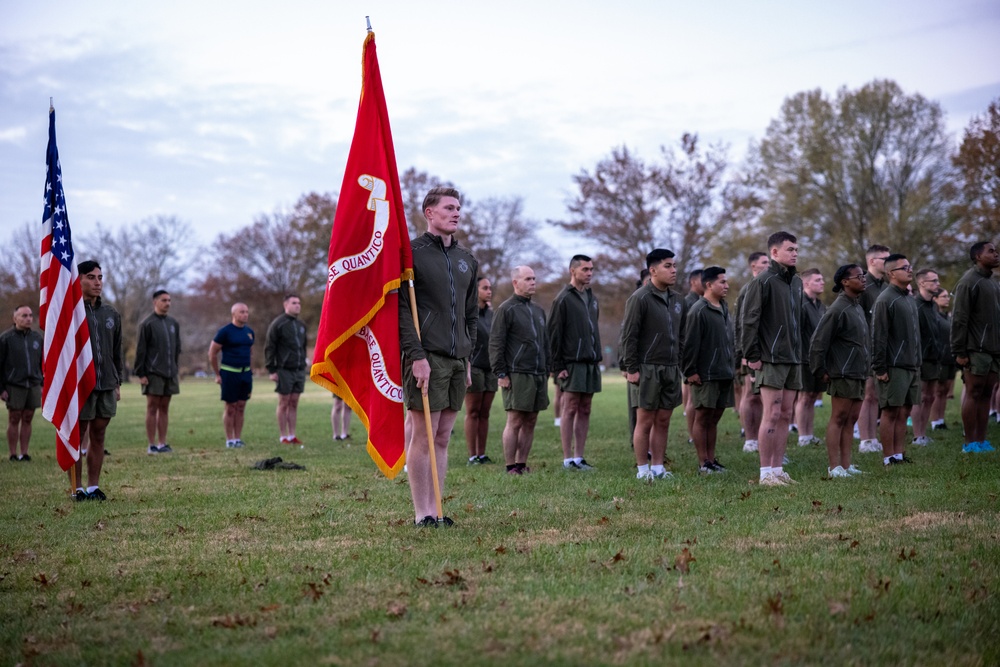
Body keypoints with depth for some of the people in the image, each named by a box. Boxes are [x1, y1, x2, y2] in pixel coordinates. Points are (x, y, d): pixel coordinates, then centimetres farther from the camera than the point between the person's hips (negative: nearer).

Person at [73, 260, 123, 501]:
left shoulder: (111, 314, 12)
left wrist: (118, 382, 14)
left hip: (106, 386, 5)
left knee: (98, 436, 9)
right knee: (76, 438, 2)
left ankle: (94, 487, 15)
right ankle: (78, 488, 10)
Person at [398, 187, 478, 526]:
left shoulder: (467, 258, 16)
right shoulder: (411, 252, -4)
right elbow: (401, 309, -10)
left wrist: (468, 357, 13)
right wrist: (417, 355, -16)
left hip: (457, 359, 6)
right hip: (427, 357, -6)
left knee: (443, 438, 8)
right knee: (423, 437, -5)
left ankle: (435, 509, 13)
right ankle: (422, 514, 1)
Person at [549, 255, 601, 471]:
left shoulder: (592, 298, 16)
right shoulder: (563, 299, -7)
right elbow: (554, 335, -10)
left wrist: (598, 357, 14)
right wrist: (558, 366, -14)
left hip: (591, 363, 7)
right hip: (572, 364, -7)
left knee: (585, 410, 7)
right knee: (570, 410, -4)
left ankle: (579, 457, 12)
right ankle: (568, 459, -1)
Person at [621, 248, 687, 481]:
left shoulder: (677, 300, 13)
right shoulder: (640, 298, -9)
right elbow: (628, 336, -11)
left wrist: (679, 363, 14)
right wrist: (631, 368, -14)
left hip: (671, 369, 6)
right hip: (648, 368, -6)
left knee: (663, 421, 8)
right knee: (645, 421, -1)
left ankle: (658, 466, 15)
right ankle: (642, 469, 6)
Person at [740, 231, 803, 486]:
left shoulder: (796, 282, 15)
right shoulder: (763, 281, -10)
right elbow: (749, 320, -14)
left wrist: (798, 352, 16)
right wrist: (752, 356, -15)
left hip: (792, 359, 8)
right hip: (770, 360, -8)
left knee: (785, 415, 10)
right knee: (771, 415, -8)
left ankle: (778, 469, 16)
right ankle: (766, 472, -2)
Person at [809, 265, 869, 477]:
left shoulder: (858, 307, 15)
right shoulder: (838, 309, -14)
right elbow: (818, 341, -16)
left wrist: (867, 366, 17)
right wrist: (820, 371, -13)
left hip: (859, 374, 9)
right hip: (843, 374, -9)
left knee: (851, 420, 10)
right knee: (838, 419, -5)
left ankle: (846, 464, 14)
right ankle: (834, 467, -3)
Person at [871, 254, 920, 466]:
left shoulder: (910, 300, 17)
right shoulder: (885, 300, -10)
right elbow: (878, 337, -14)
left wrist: (918, 364, 18)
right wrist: (879, 368, -17)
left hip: (911, 367, 8)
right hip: (894, 367, -8)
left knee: (904, 412, 9)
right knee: (890, 412, -4)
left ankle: (899, 455, 14)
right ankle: (889, 458, 0)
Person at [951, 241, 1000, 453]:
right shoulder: (969, 282, -9)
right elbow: (959, 320, -14)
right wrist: (959, 352, -17)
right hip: (976, 350, -8)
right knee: (973, 393, -4)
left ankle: (981, 441, 12)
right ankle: (970, 443, 0)